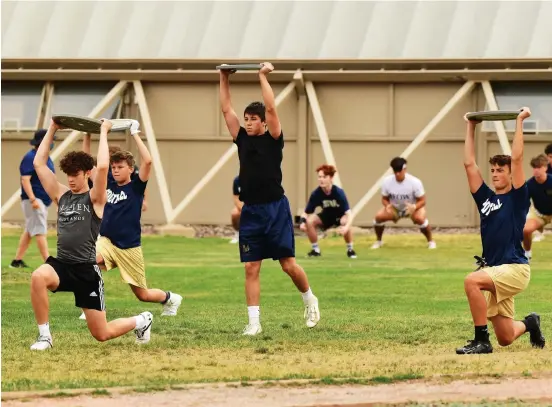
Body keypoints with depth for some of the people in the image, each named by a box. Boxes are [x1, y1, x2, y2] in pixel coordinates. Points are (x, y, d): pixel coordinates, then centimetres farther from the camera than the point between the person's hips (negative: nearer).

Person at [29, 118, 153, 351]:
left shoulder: (95, 198, -2)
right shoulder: (61, 195, 10)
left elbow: (103, 166, -19)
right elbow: (38, 163, 8)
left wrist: (103, 132, -10)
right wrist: (52, 130, 7)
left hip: (86, 270, -4)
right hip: (61, 264, 4)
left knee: (101, 334, 2)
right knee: (38, 277, -35)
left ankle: (142, 321, 35)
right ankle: (45, 336, -20)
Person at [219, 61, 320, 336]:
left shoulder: (273, 139, -3)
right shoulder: (242, 139, 9)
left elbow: (271, 109, -16)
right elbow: (226, 109, 9)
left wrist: (263, 77, -14)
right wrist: (224, 79, 4)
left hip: (275, 209, -4)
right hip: (250, 211, 4)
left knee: (288, 264, -1)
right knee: (251, 268, 0)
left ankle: (310, 300, 25)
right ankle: (254, 322, 2)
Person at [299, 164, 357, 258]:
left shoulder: (339, 192, -32)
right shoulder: (316, 194, -24)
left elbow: (348, 213, -37)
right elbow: (306, 213, -14)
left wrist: (346, 227, -58)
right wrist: (302, 222, -38)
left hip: (340, 216, -3)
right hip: (326, 216, 3)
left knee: (345, 222, -38)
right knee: (309, 221, -24)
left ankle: (350, 249, -14)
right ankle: (316, 249, -3)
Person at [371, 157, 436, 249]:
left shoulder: (415, 182, -27)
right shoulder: (387, 181, -20)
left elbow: (422, 201, -19)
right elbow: (384, 199, -5)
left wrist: (414, 207, -40)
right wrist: (387, 206, -29)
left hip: (413, 207, -3)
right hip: (394, 208, 3)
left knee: (420, 218, -34)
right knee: (379, 216, -22)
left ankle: (431, 241, -7)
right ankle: (378, 241, 6)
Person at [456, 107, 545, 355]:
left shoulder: (517, 198, -2)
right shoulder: (485, 198, 13)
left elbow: (517, 158, -10)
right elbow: (469, 164, 13)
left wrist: (519, 122, -7)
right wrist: (471, 127, 16)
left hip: (515, 269, -7)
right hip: (495, 271, 7)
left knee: (472, 282, -33)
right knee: (505, 338, 8)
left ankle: (481, 341, -25)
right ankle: (530, 324, 42)